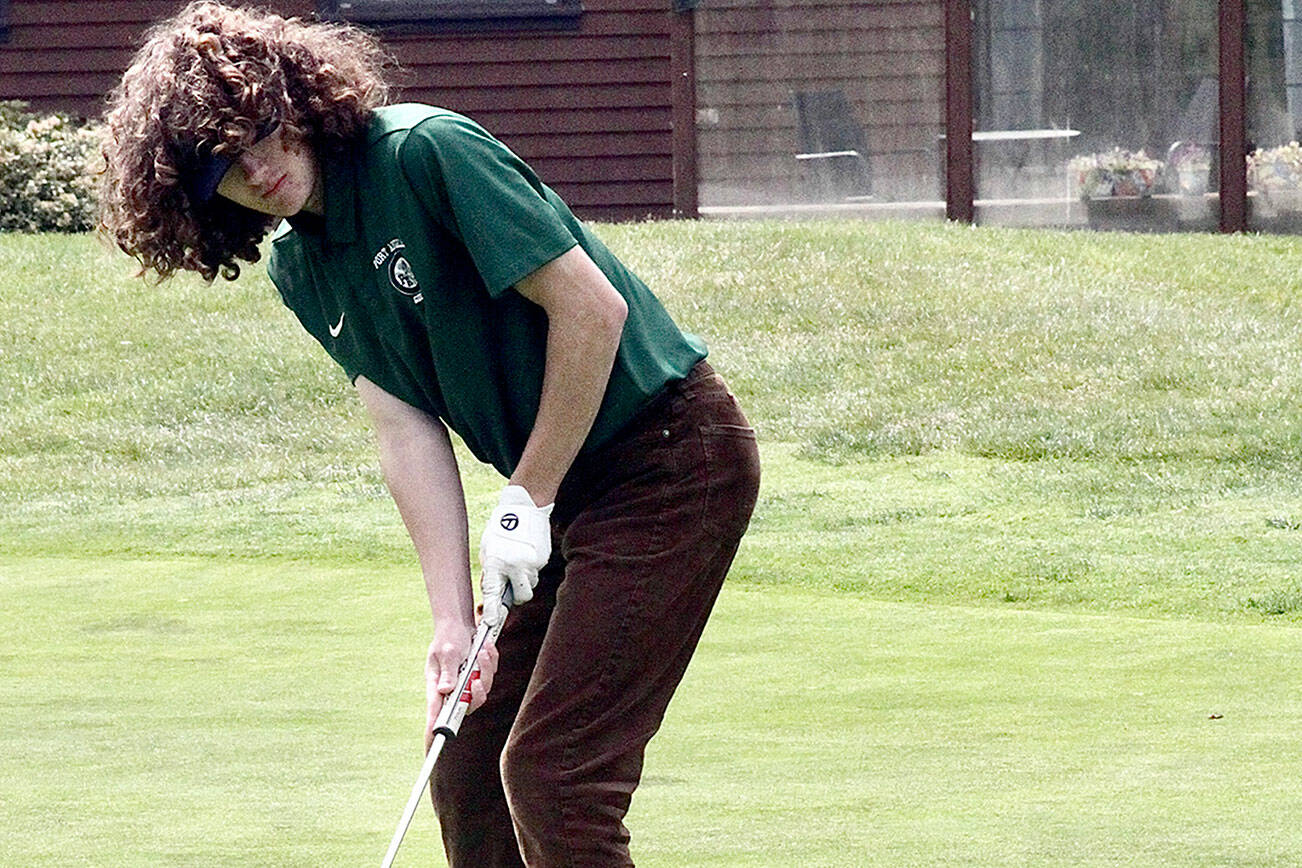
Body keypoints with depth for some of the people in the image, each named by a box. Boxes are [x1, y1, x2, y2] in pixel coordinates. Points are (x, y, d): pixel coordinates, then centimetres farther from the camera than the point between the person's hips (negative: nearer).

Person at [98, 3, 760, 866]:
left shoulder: (430, 150, -19)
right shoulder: (299, 269, 5)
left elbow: (591, 307, -20)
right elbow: (408, 430, 0)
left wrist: (527, 500, -14)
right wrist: (455, 619, -12)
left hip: (673, 455, -9)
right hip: (566, 496, 9)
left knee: (548, 771, -14)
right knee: (467, 766, 8)